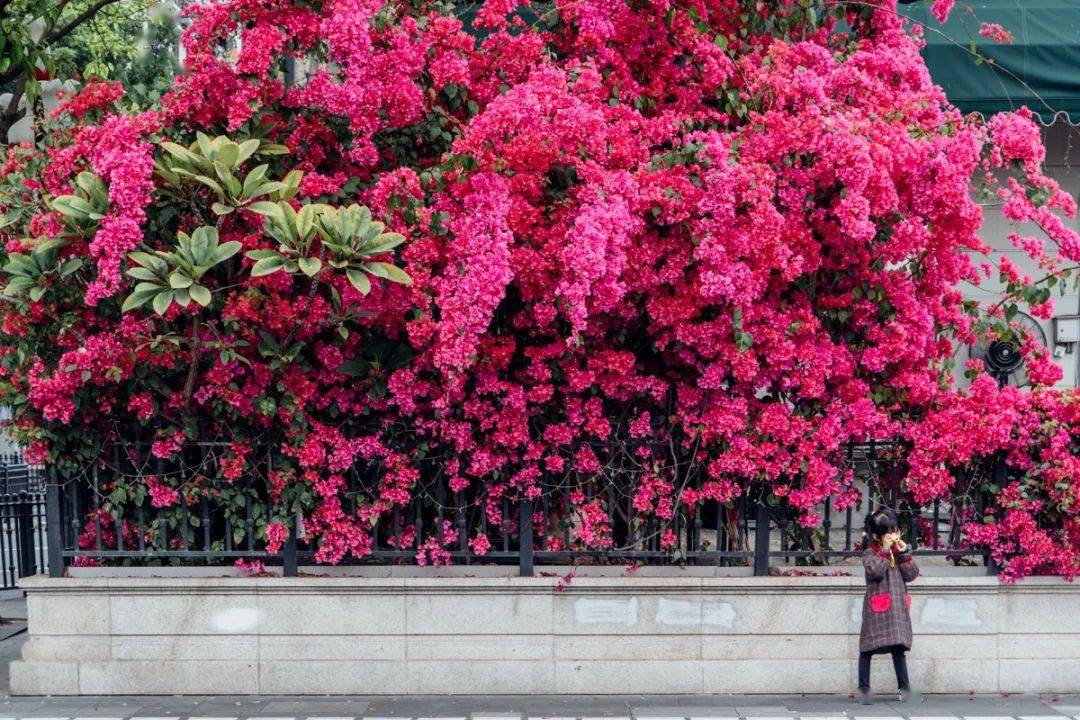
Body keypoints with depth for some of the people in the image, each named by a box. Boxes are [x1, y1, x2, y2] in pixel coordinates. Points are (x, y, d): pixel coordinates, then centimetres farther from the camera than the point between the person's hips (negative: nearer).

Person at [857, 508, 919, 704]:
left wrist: (904, 553, -7)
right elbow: (875, 571, -20)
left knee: (898, 647, 2)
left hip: (898, 607, 3)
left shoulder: (901, 550, 12)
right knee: (867, 648, 0)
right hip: (876, 607, -3)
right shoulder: (870, 552, -2)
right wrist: (885, 550, -16)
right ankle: (864, 688, 7)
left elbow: (911, 574, 3)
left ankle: (904, 686, 14)